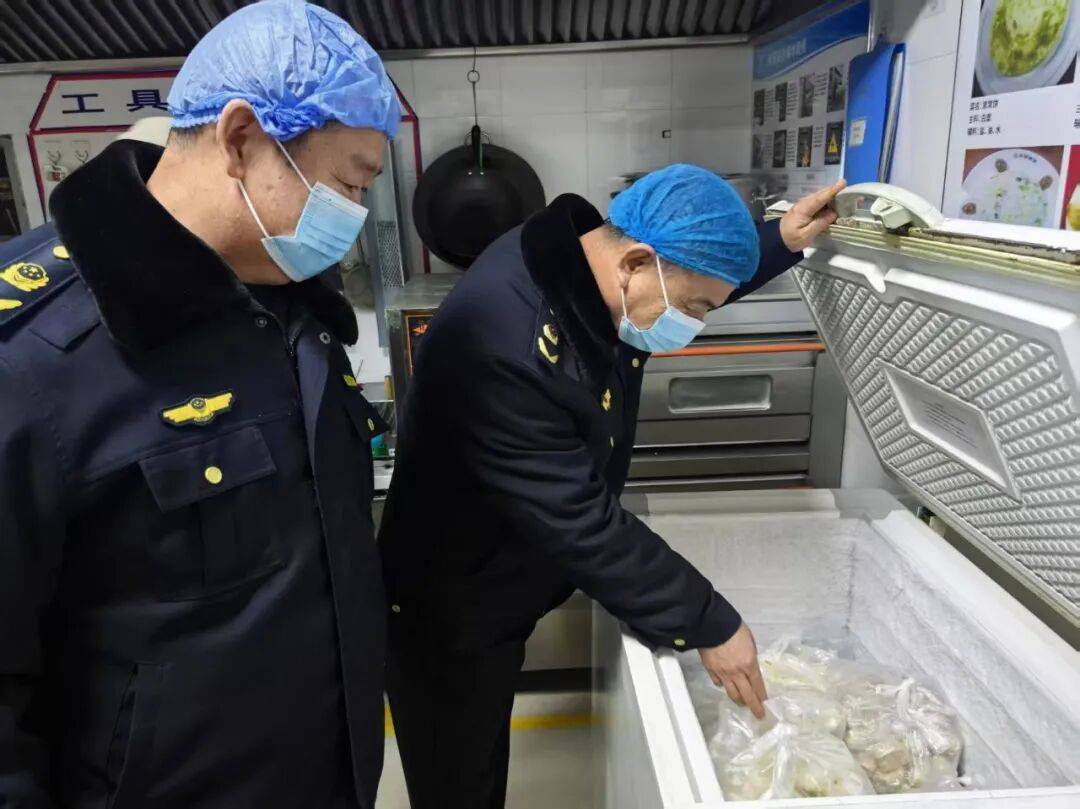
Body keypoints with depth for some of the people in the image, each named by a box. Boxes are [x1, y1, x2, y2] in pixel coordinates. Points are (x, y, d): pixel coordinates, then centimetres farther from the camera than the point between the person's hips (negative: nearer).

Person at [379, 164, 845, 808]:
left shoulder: (586, 264, -9)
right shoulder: (502, 343, -37)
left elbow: (699, 273, 14)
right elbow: (581, 524, -32)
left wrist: (781, 242, 0)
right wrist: (709, 625, -23)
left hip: (505, 592, 8)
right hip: (449, 614, -7)